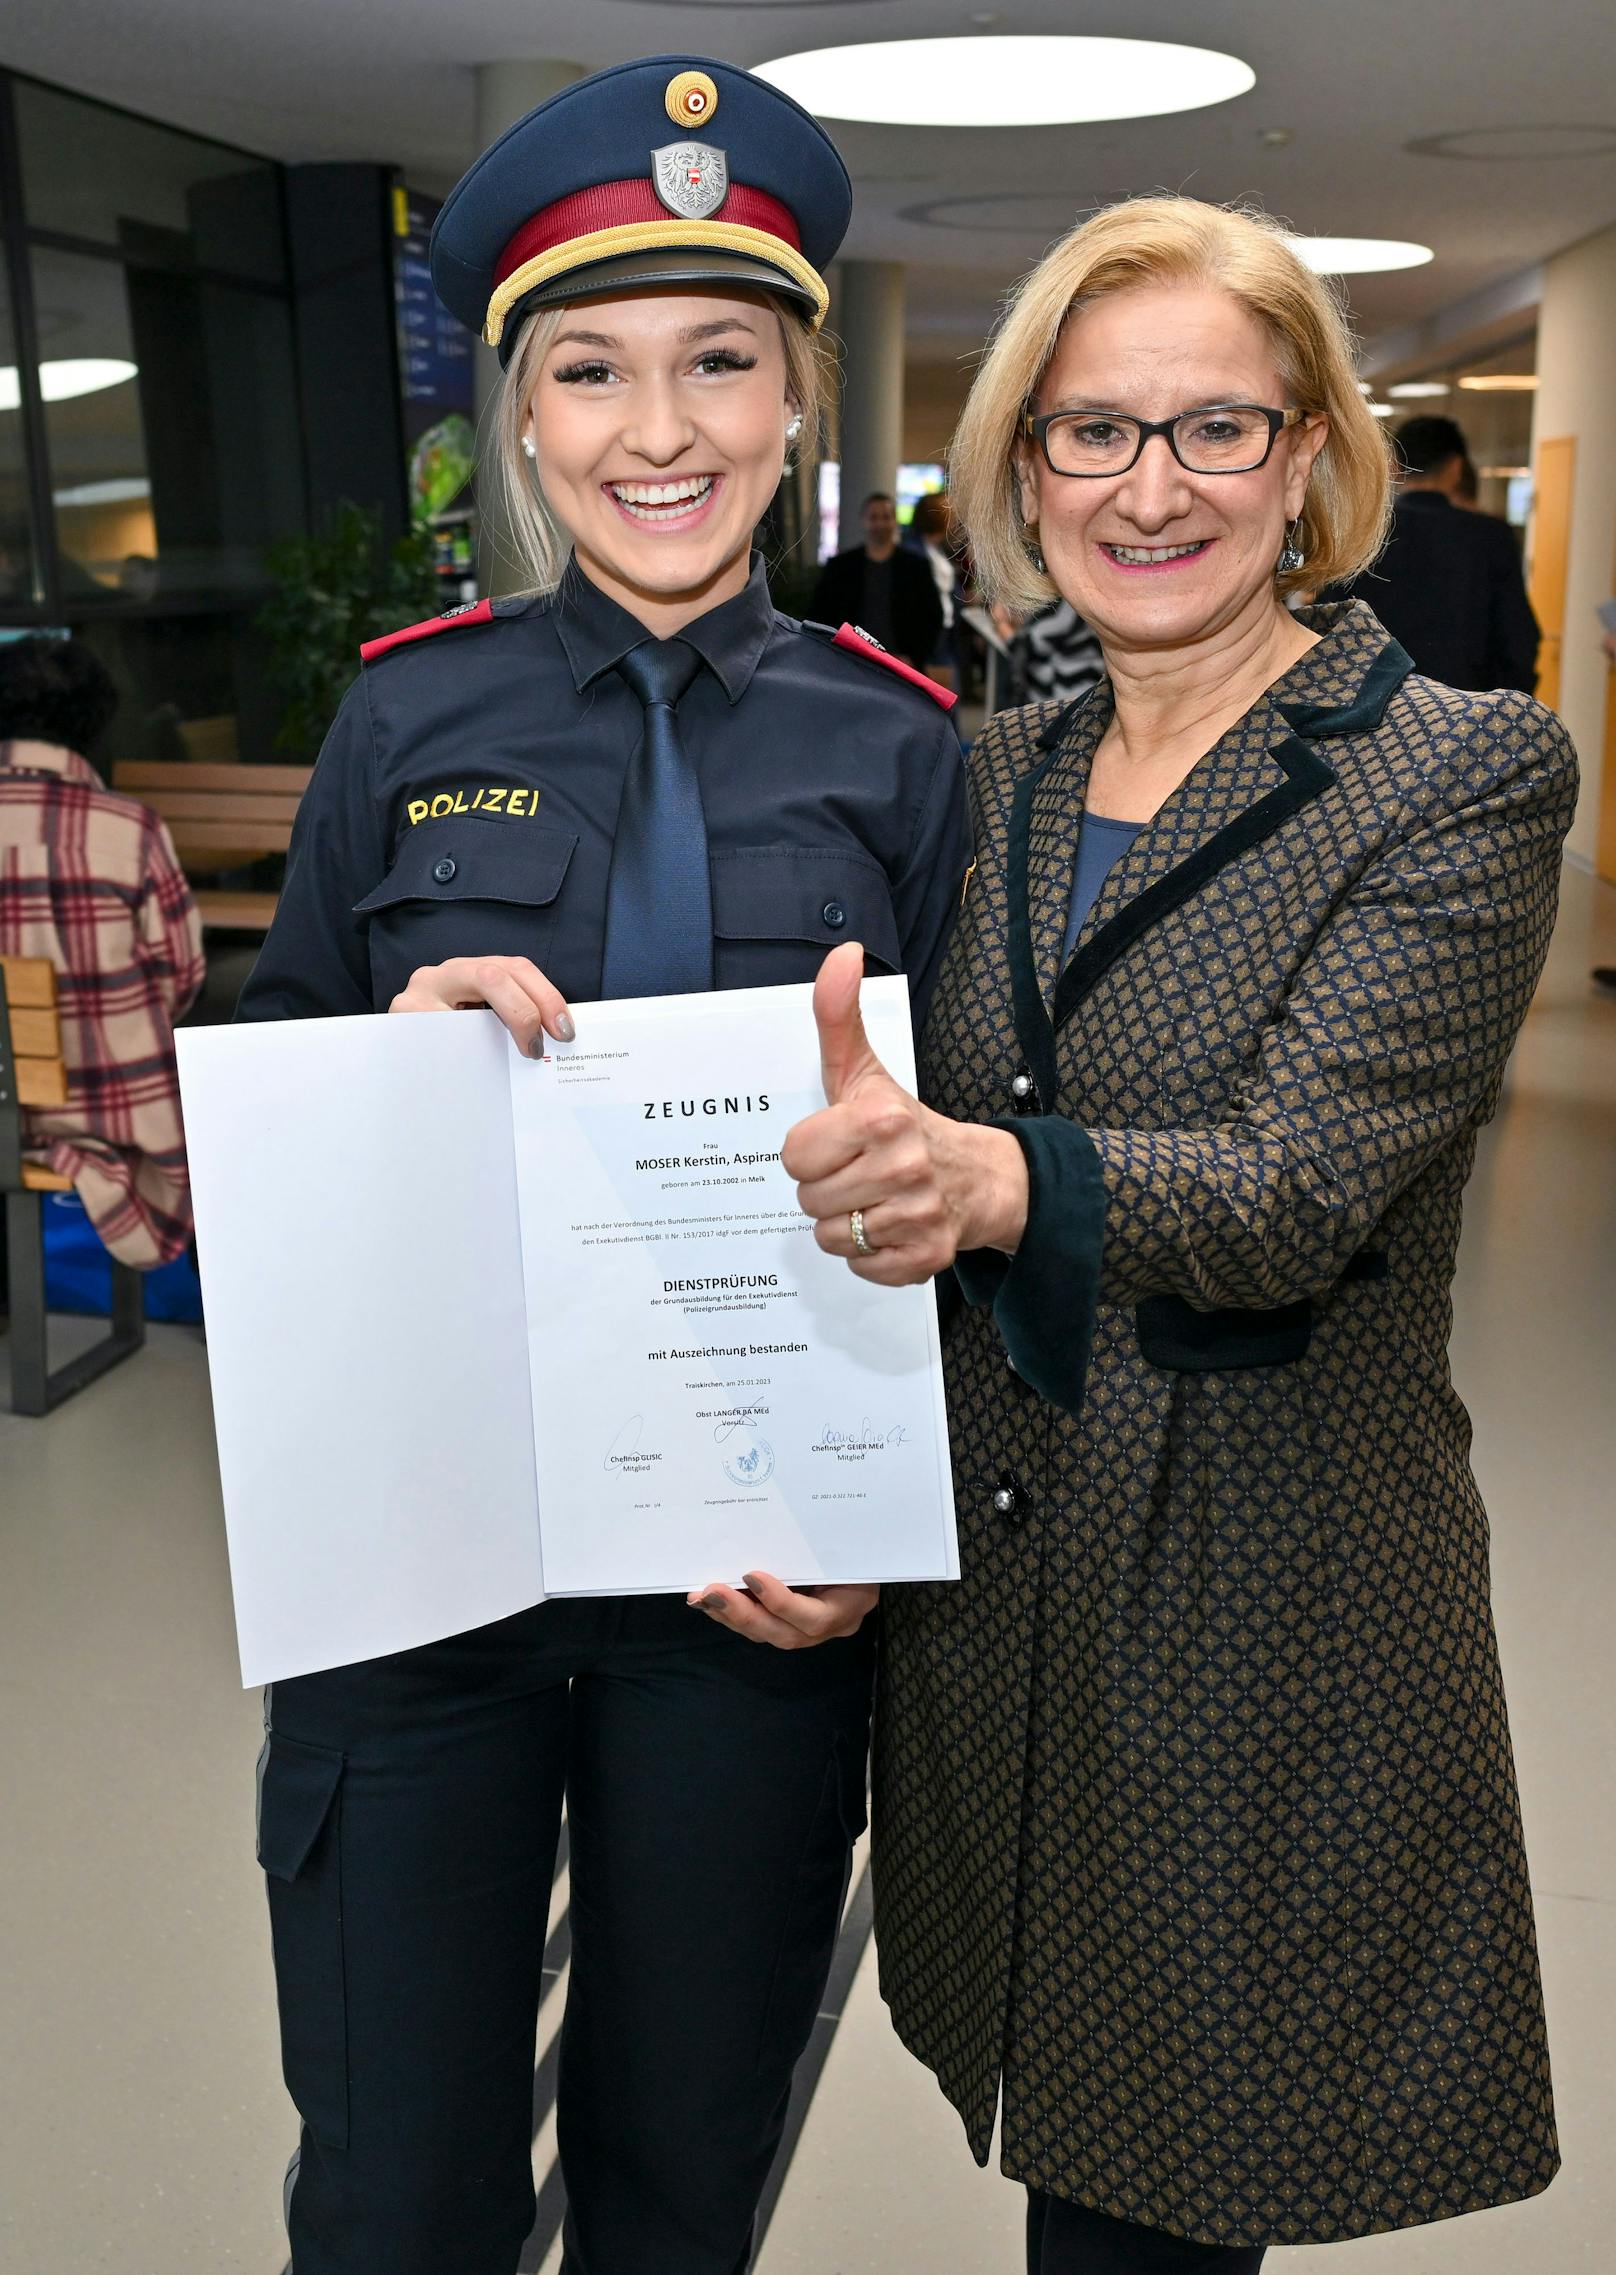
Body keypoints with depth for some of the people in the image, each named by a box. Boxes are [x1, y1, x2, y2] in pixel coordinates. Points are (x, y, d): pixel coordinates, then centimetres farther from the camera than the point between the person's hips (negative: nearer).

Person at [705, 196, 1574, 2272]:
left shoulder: (1466, 776, -8)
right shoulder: (993, 778, 7)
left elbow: (1293, 1187, -20)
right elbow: (908, 1135, 10)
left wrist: (988, 1178, -39)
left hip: (1263, 1612, -4)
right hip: (980, 1590, 5)